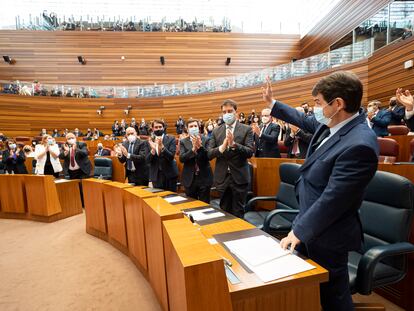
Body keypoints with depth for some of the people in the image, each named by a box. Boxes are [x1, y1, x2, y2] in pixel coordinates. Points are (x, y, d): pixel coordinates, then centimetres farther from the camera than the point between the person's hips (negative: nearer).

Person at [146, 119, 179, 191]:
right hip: (156, 175, 2)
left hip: (169, 174, -2)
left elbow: (171, 157, -14)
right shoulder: (150, 141, 3)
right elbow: (147, 160, -3)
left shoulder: (171, 139, -4)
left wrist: (162, 147, -29)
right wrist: (153, 149, -22)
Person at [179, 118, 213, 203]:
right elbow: (181, 158, -10)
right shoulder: (183, 142, 3)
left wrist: (200, 146, -24)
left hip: (204, 178, -1)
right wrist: (193, 148, -22)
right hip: (189, 179, 1)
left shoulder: (206, 140, -1)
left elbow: (209, 156, -11)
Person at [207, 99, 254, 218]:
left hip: (239, 177, -3)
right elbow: (209, 154, -2)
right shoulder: (216, 131, 6)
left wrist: (234, 144, -27)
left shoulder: (246, 129, -2)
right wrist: (222, 147, -20)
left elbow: (250, 152, -12)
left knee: (238, 213, 8)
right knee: (224, 212, 16)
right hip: (222, 178, 3)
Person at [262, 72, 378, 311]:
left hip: (326, 236, -8)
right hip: (312, 223, 8)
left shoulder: (359, 145, -28)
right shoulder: (333, 124, -1)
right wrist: (273, 103, 25)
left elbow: (332, 199, -26)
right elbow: (306, 122, 19)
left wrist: (299, 230, -15)